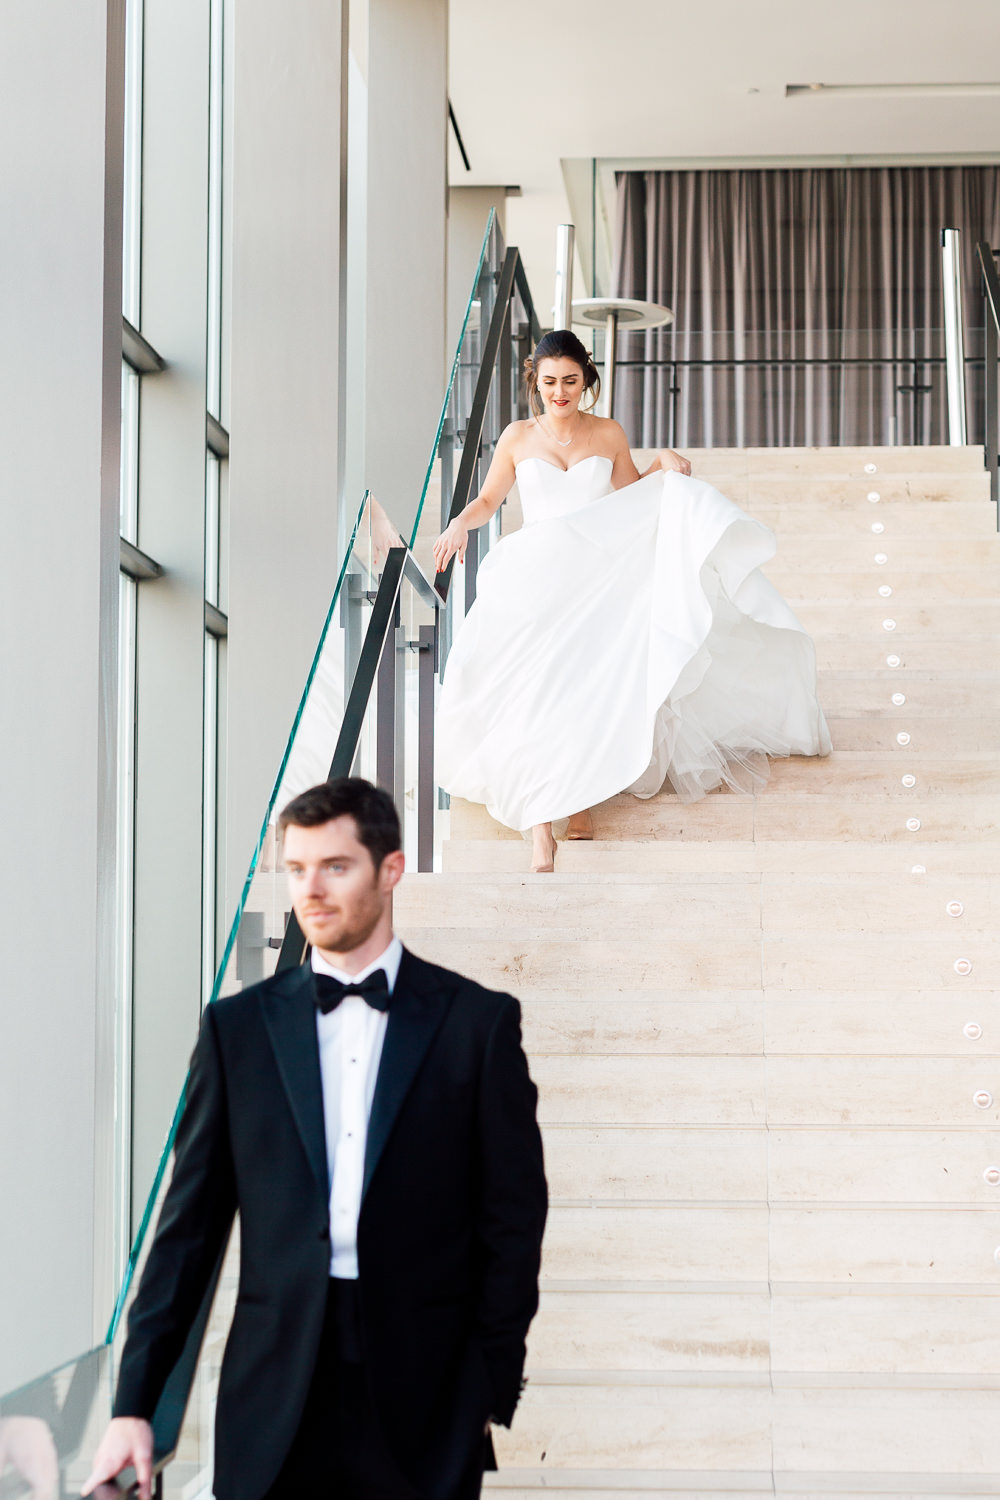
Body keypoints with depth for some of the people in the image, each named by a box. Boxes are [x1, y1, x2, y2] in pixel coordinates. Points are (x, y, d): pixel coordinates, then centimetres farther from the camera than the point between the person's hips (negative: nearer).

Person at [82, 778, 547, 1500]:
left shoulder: (478, 1020, 3)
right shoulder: (238, 1025, 7)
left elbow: (513, 1218, 2)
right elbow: (190, 1223, 6)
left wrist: (492, 1392, -3)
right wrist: (134, 1405, 1)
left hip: (424, 1412, -1)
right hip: (272, 1405, 1)